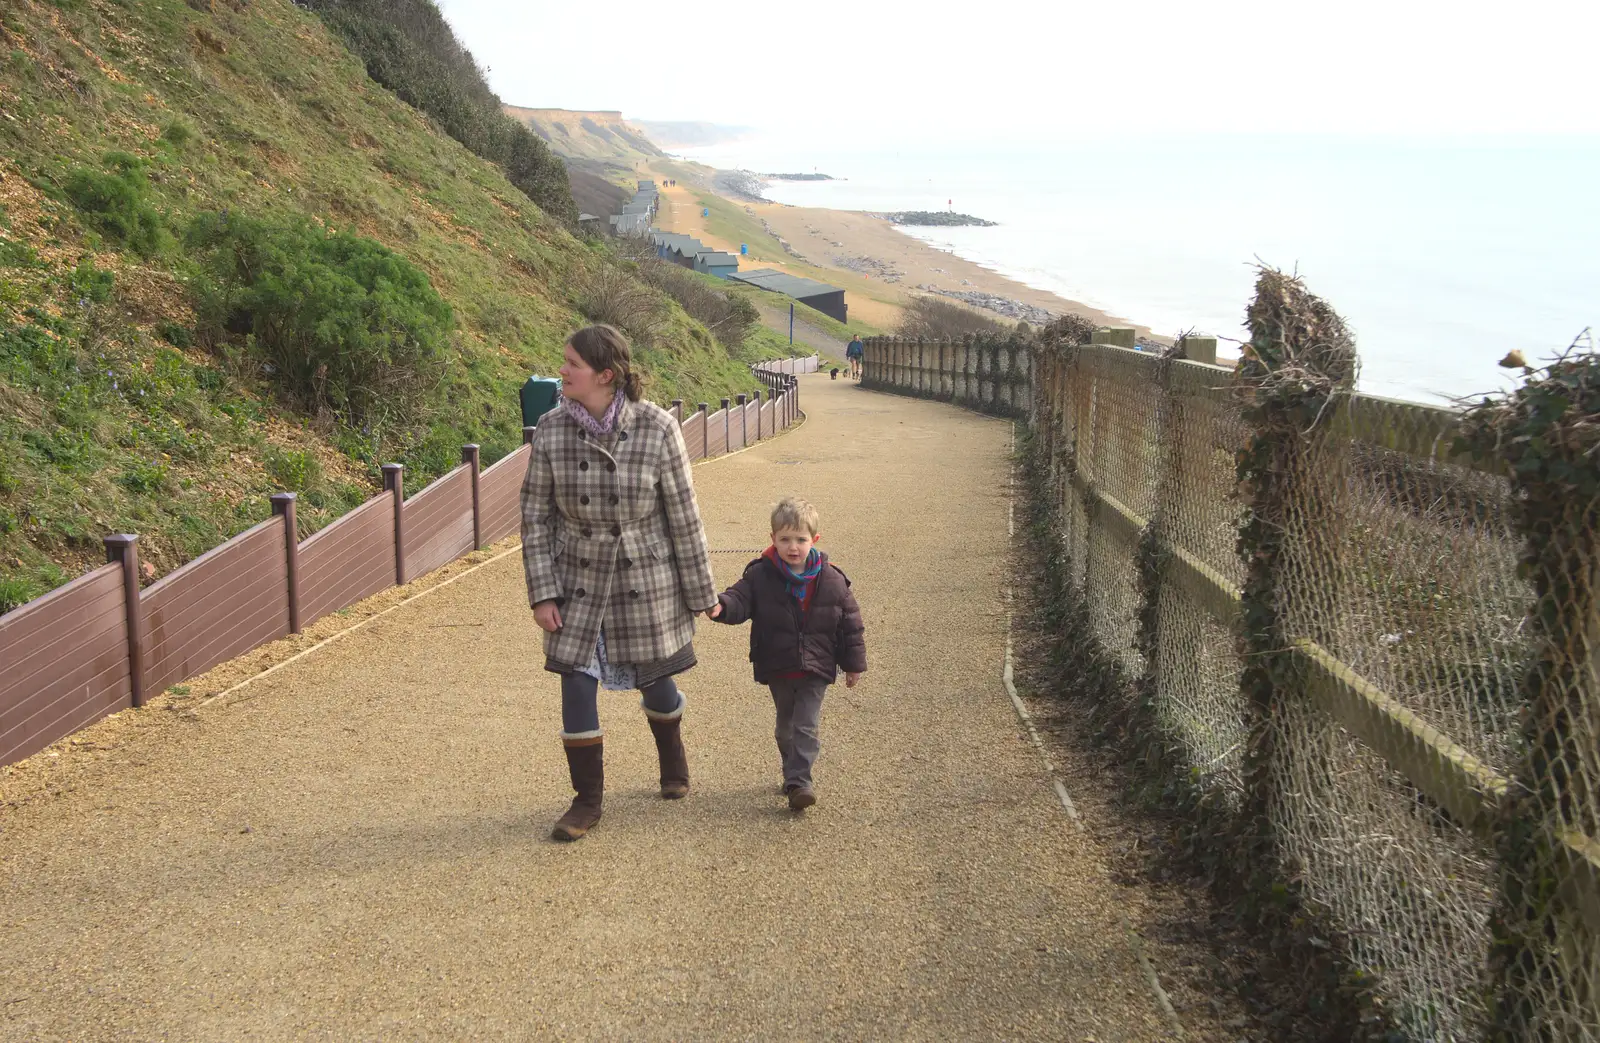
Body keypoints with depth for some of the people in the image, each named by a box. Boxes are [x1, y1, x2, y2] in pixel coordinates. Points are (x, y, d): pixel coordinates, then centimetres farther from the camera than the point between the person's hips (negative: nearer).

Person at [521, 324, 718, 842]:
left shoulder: (657, 429, -16)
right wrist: (542, 592, -6)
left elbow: (683, 517, -9)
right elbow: (535, 515, -2)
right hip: (578, 579, 2)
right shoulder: (552, 429, -10)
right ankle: (588, 799, 17)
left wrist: (700, 592, -3)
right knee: (576, 687, -1)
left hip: (645, 578, -1)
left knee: (654, 679, 14)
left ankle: (673, 759, 46)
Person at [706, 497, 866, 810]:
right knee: (786, 725, 16)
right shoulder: (760, 575, -8)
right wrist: (721, 606, -41)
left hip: (815, 669, -2)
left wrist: (854, 664, 4)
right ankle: (796, 776, 32)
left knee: (806, 726, -6)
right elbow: (740, 599, -16)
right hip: (777, 668, 2)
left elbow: (850, 623, 0)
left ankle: (798, 781, -5)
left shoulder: (832, 580, -7)